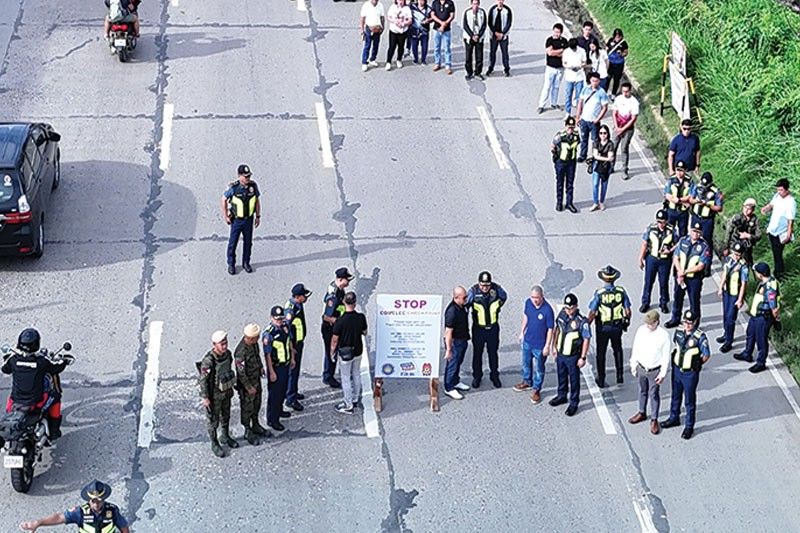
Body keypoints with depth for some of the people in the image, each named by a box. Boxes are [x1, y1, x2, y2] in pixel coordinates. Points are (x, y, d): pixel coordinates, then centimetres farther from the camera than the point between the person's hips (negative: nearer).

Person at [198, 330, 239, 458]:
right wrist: (205, 398, -18)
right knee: (213, 419, 11)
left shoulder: (227, 353, -10)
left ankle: (225, 437, 45)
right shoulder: (208, 361, -32)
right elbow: (203, 380, -23)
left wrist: (232, 385, 17)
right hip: (214, 394, -7)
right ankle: (214, 444, 28)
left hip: (226, 391, 7)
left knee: (226, 416, 24)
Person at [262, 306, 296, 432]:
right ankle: (272, 419, 15)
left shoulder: (285, 326, -4)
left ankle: (279, 410, 44)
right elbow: (267, 354, -22)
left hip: (286, 364, 8)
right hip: (275, 367, -8)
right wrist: (271, 372, -19)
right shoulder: (268, 334, -26)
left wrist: (292, 358, 17)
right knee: (274, 393, 3)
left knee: (283, 390, 23)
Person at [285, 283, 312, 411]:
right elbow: (286, 330, -27)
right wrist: (291, 348, -22)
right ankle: (290, 399, 7)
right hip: (293, 344, -10)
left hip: (299, 342, 10)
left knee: (296, 370, 22)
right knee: (293, 371, -1)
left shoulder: (298, 304, 1)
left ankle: (292, 392, 37)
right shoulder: (291, 309, -29)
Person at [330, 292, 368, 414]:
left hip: (345, 352, -4)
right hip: (358, 350, 4)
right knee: (356, 375, 23)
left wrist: (332, 351, 1)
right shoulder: (361, 317, -14)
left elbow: (335, 339, -16)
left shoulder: (340, 321, -26)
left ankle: (348, 405, 16)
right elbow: (364, 332, 3)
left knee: (346, 378, 8)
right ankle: (356, 399, 37)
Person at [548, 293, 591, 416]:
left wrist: (583, 358, -14)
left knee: (574, 380, 10)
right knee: (561, 376, 24)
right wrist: (554, 346, 14)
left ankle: (574, 403, 26)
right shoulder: (562, 314, -7)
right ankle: (562, 396, 46)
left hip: (573, 357, -6)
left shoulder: (582, 322, -25)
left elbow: (586, 340, -17)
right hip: (560, 354, 6)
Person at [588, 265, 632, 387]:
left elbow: (592, 313, -17)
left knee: (601, 353, 12)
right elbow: (628, 311, -4)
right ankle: (620, 375, 28)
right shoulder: (621, 292, -10)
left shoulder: (599, 293, -18)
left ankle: (601, 380, 19)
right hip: (617, 327, 3)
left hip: (602, 328, -2)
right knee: (617, 350, 25)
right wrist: (627, 322, 15)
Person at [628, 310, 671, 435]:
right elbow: (635, 348, 3)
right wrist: (633, 365, 8)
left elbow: (666, 356, -12)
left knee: (654, 395, 7)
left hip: (655, 370, -4)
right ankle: (642, 413, 41)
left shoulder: (663, 335, -20)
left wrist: (663, 373, -11)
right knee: (642, 391, 21)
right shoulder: (641, 330, -9)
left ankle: (654, 420, 20)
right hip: (641, 368, 4)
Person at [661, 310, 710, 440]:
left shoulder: (700, 336, -23)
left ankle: (689, 426, 24)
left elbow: (706, 355, -14)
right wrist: (676, 358, 10)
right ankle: (674, 418, 43)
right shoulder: (679, 332, -7)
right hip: (677, 369, 5)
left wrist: (696, 365, -3)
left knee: (690, 400, 10)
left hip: (690, 374, -5)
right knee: (676, 396, 23)